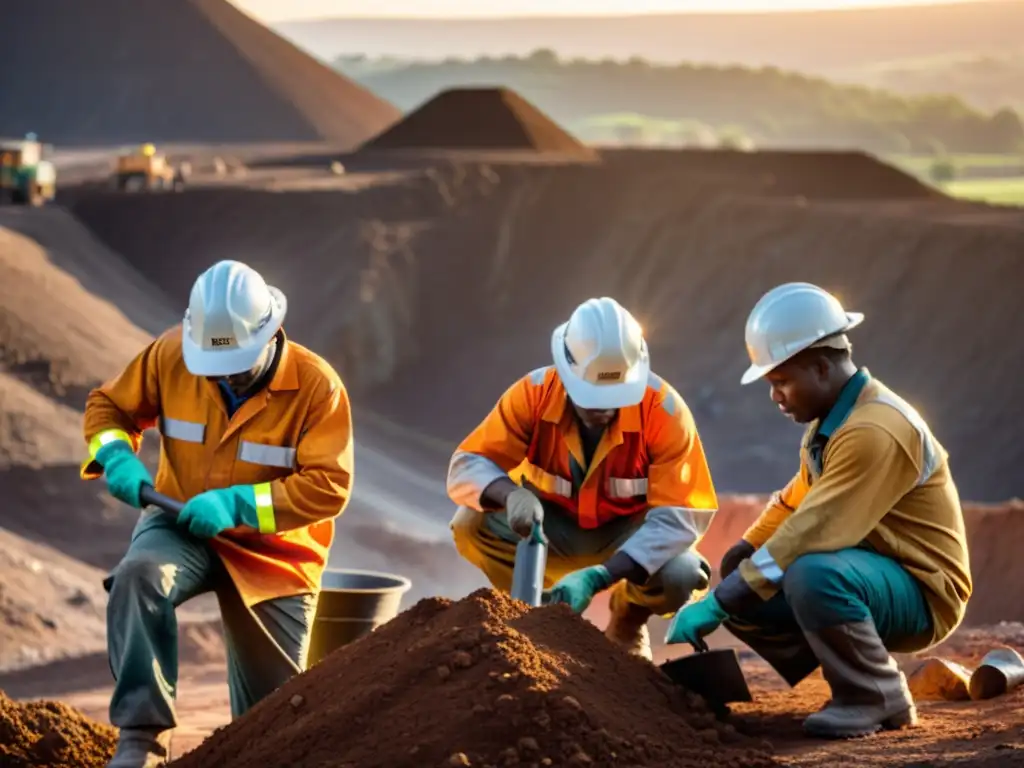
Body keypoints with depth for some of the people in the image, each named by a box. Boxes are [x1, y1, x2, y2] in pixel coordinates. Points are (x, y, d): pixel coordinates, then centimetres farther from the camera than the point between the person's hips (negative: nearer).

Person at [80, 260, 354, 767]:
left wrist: (238, 504, -33)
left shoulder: (317, 386, -20)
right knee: (140, 575, -38)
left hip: (272, 550, 0)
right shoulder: (172, 354, -13)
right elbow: (110, 405, 3)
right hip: (181, 526, 1)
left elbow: (329, 486, -24)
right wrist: (117, 456, -21)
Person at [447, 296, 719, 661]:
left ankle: (627, 626, 4)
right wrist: (512, 494, -48)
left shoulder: (663, 409, -27)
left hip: (631, 532, -1)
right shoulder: (534, 394, -22)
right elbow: (466, 466, -23)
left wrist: (597, 577, -44)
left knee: (680, 576, -34)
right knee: (471, 526, -26)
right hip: (554, 527, 2)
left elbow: (678, 516, -31)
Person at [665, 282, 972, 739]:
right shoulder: (836, 418, 7)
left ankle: (879, 699, -15)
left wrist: (716, 606, -30)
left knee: (811, 576, -38)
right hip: (866, 572, 10)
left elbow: (813, 530, -31)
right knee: (743, 593, 1)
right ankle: (859, 685, 8)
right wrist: (739, 555, 2)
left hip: (920, 592, -10)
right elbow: (795, 502, 17)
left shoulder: (874, 431, -26)